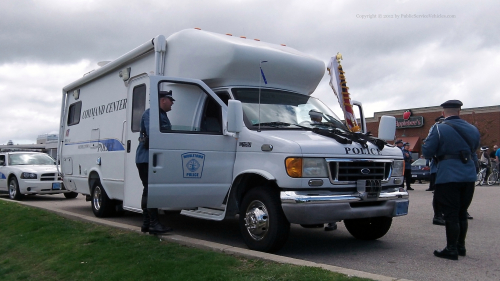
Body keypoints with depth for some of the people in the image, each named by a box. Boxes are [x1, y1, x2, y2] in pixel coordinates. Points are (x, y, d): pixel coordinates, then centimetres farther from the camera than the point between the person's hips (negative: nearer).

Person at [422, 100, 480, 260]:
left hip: (448, 176, -6)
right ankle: (461, 246, 26)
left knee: (451, 214, 0)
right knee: (462, 213, 16)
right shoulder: (472, 129, 10)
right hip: (469, 176, 6)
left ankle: (451, 250, 5)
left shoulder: (438, 129, -9)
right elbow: (474, 149, 23)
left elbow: (427, 152, -10)